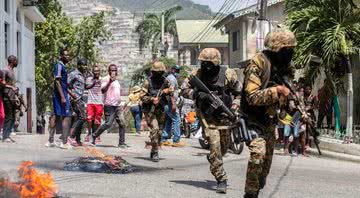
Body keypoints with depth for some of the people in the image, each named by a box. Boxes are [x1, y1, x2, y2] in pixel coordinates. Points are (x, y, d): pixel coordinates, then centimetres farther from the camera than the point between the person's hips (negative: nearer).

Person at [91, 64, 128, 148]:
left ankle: (121, 143, -1)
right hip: (109, 106, -8)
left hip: (118, 106, 8)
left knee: (122, 123, -3)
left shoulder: (116, 81, 22)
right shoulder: (106, 79, -4)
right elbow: (103, 90, -18)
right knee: (108, 124, -13)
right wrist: (110, 81, -24)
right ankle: (94, 136, 3)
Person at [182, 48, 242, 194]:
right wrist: (196, 94, -20)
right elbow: (185, 91, 0)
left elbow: (239, 93, 0)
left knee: (225, 146, 16)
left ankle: (212, 158, 50)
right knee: (214, 145, -14)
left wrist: (233, 108, -13)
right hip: (207, 115, -2)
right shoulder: (196, 75, -10)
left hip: (223, 115, 2)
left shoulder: (228, 74, -12)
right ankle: (221, 180, -7)